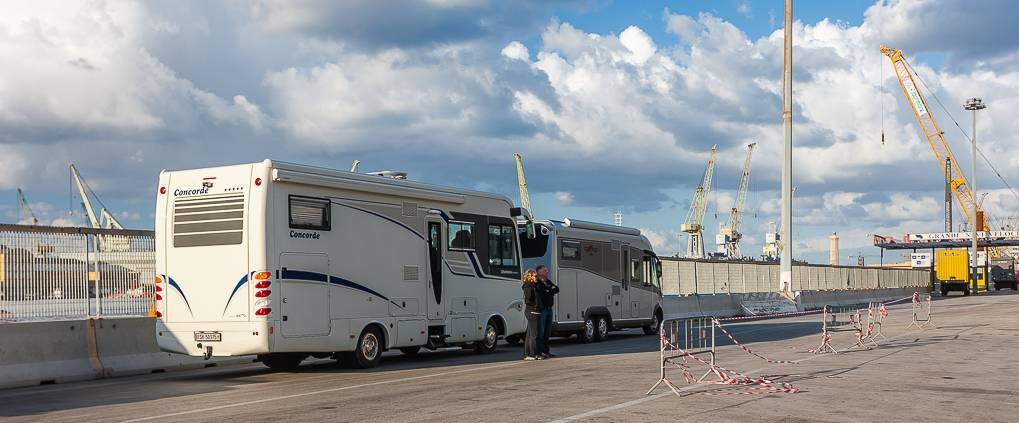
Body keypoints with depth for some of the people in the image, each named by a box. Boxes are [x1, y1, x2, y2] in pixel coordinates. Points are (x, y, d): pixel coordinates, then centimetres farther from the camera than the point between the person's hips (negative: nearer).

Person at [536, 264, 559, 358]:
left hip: (549, 308, 9)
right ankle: (540, 352, -4)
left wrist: (549, 290, -11)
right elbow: (544, 292, -23)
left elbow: (557, 289, 6)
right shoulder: (538, 283, -10)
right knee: (541, 332, -6)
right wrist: (551, 290, -8)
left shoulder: (548, 282, 17)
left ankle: (546, 351, 19)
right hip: (542, 309, -9)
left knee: (548, 332, 12)